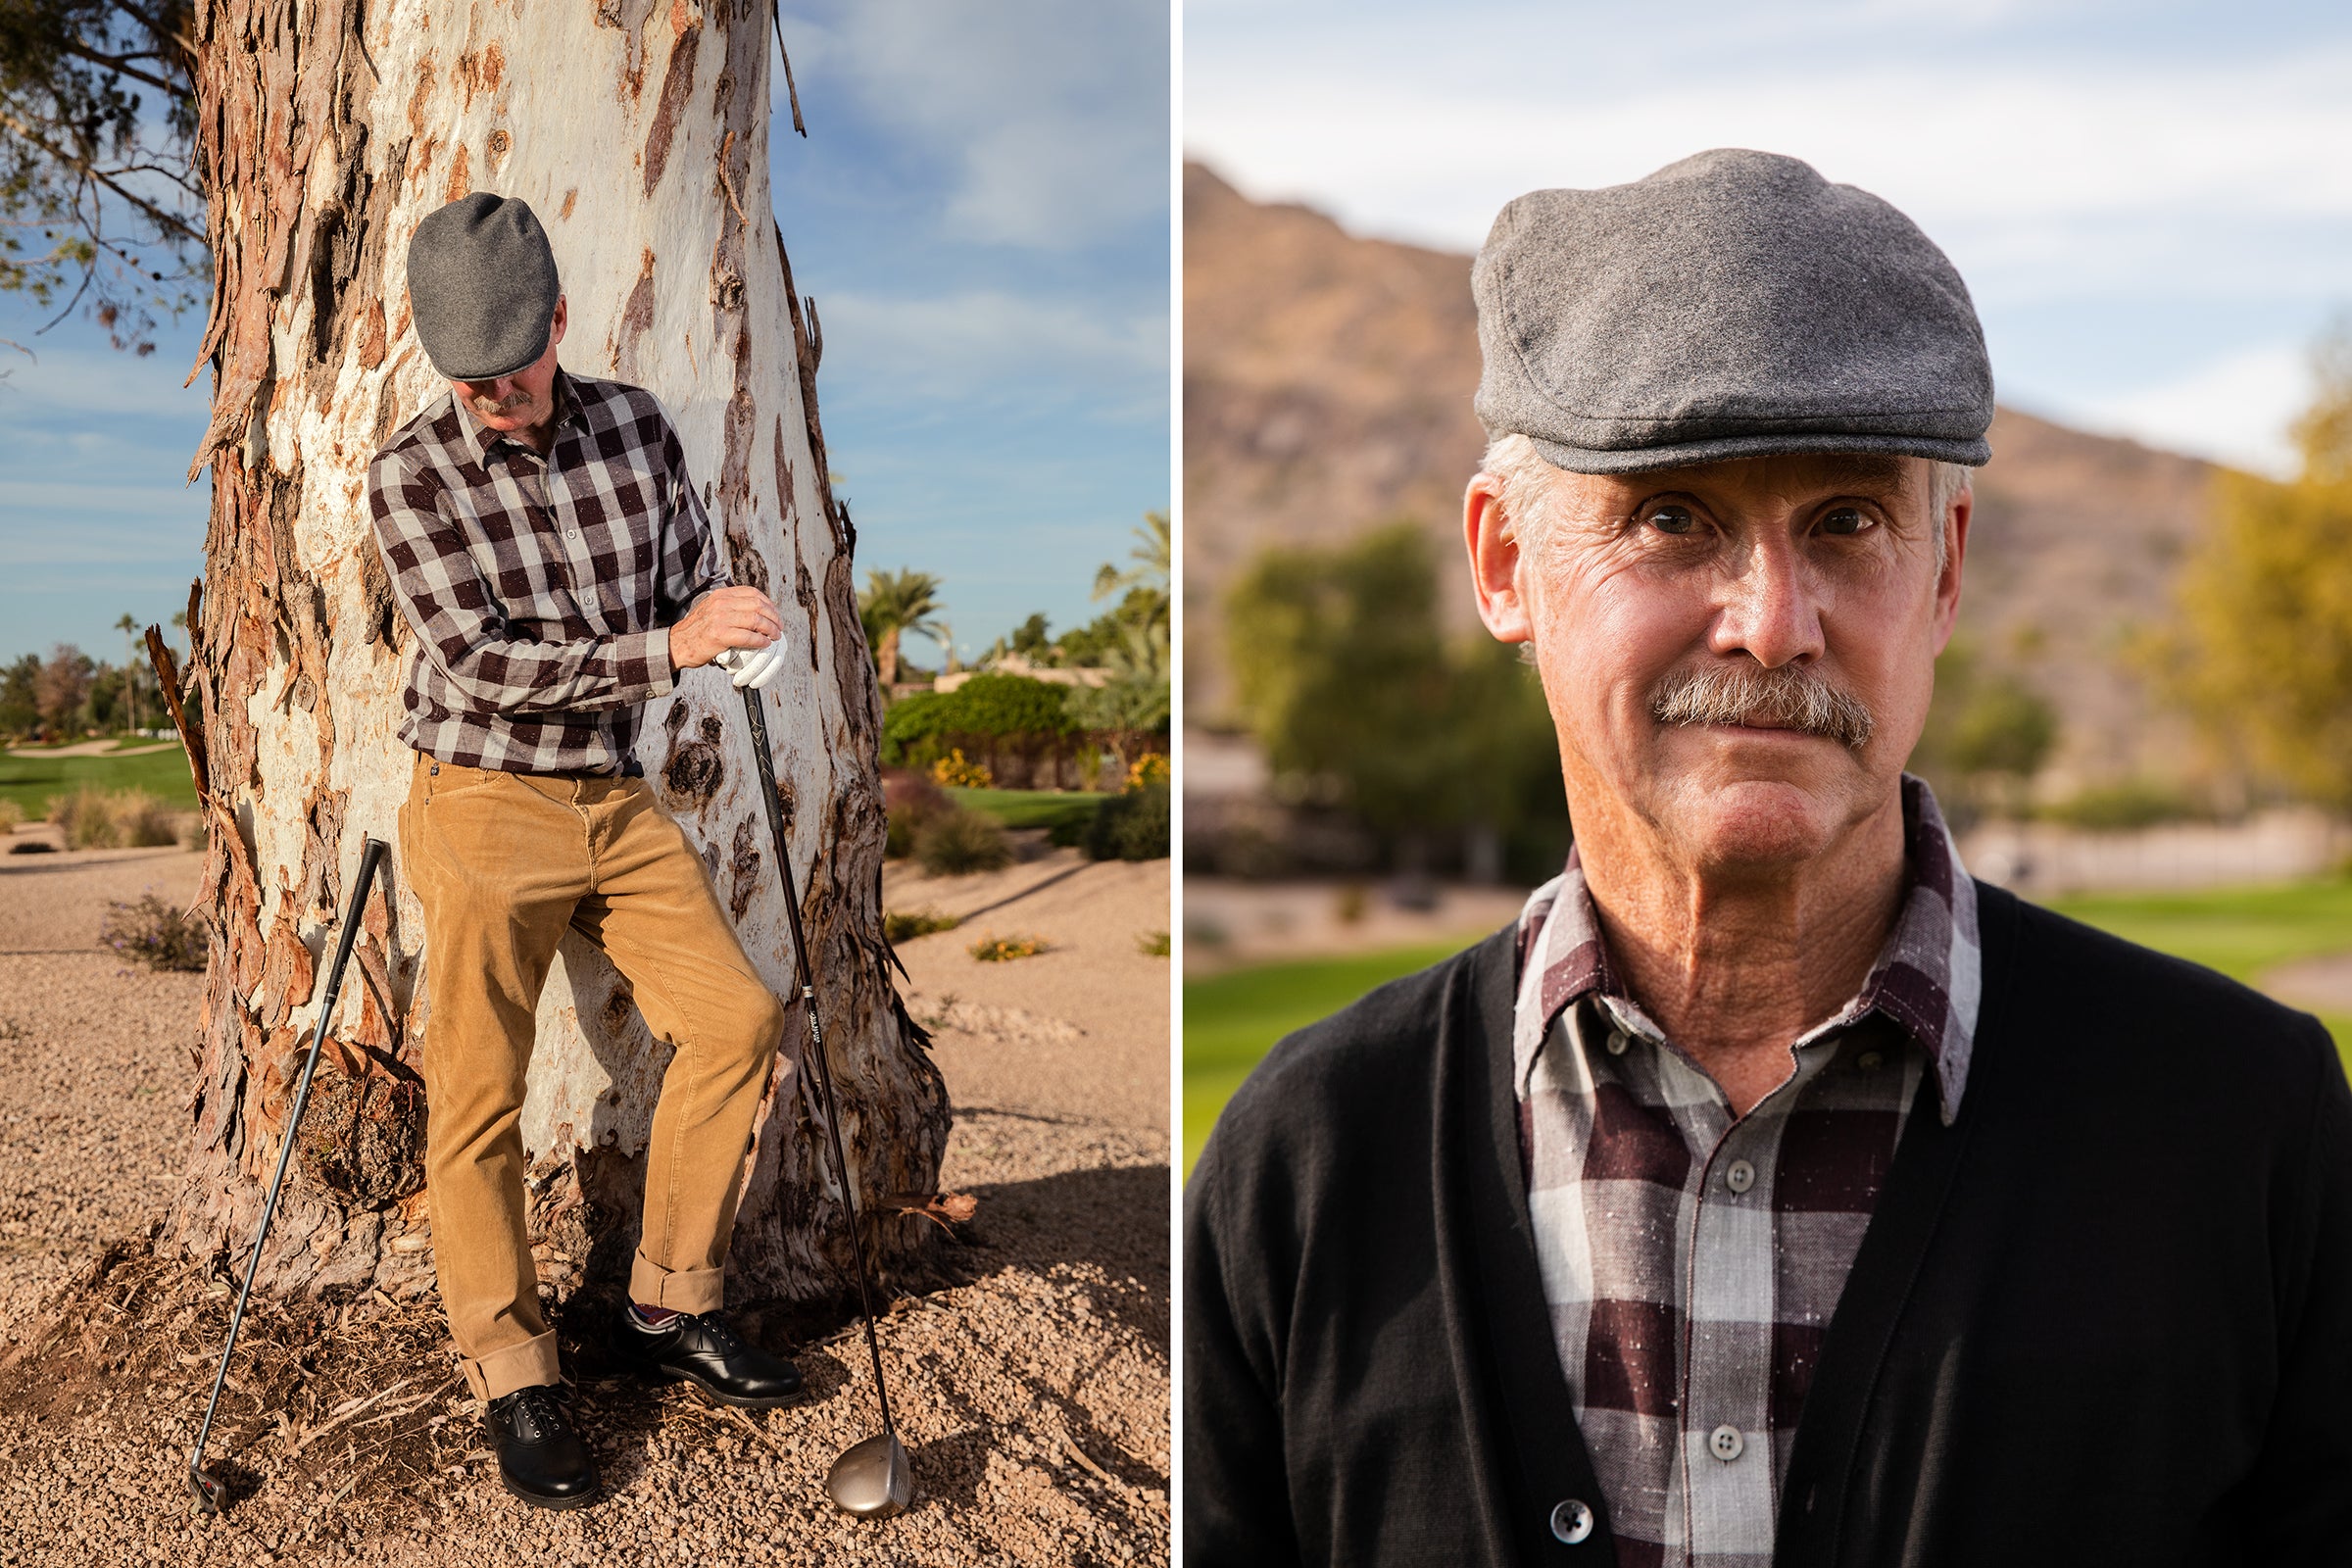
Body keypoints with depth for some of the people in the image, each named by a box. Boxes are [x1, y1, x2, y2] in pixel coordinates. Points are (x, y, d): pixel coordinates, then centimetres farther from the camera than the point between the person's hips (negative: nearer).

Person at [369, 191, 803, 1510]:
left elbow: (695, 576, 10)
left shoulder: (634, 425, 1)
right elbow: (481, 664, -18)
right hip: (486, 804, -5)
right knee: (481, 1091, -3)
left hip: (617, 795, 5)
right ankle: (514, 1378, 10)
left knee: (737, 1019, 1)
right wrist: (666, 648, -24)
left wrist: (730, 624, -13)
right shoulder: (414, 475, -11)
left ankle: (671, 1305, 16)